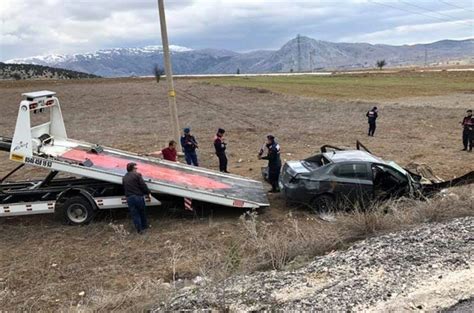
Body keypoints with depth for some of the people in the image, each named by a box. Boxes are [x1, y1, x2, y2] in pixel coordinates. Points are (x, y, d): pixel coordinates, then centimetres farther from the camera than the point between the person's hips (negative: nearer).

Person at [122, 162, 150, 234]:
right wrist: (148, 193, -1)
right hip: (138, 196, -3)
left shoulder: (124, 178, 9)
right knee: (142, 212, 17)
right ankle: (144, 226, 30)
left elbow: (124, 188, 13)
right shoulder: (137, 175, -7)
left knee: (134, 214, 8)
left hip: (129, 198, 3)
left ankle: (139, 229, 9)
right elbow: (143, 185, -12)